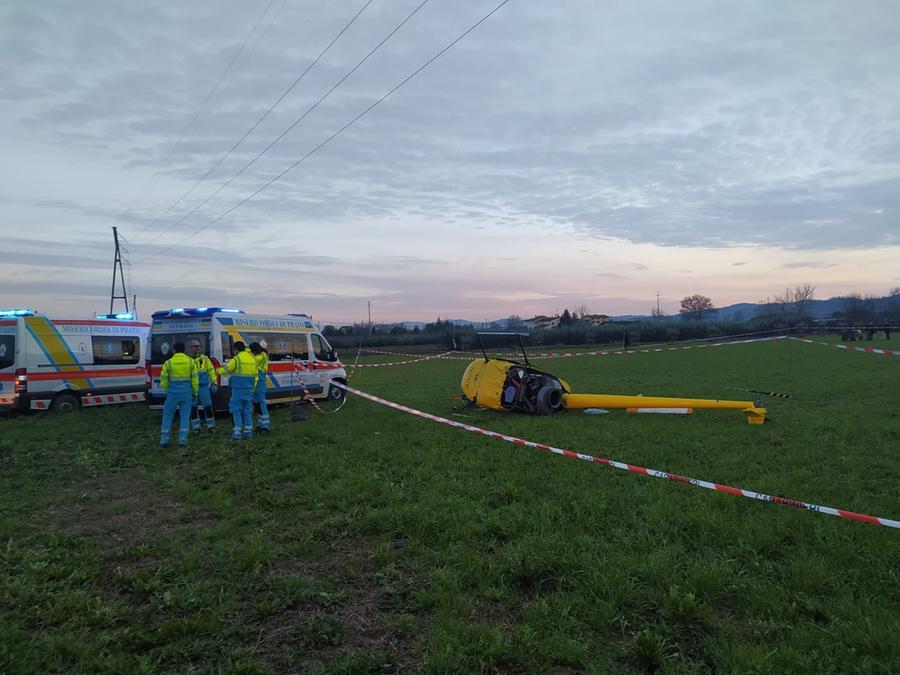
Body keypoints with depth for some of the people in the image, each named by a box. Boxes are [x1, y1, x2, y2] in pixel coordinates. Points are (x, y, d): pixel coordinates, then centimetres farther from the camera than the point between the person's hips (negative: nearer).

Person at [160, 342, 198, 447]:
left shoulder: (168, 363, -4)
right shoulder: (190, 361, -1)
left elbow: (163, 380, 2)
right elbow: (195, 379, -1)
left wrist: (166, 391, 20)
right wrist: (195, 393, 9)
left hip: (173, 392, -1)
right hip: (187, 392, 1)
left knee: (167, 415, 13)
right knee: (185, 416, 8)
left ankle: (164, 440, 11)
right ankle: (182, 439, 3)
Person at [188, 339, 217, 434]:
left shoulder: (204, 358, 8)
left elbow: (211, 371, 9)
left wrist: (213, 384, 4)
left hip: (204, 386, 0)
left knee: (207, 407, -3)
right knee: (193, 408, 5)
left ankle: (211, 426, 7)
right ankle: (196, 428, 15)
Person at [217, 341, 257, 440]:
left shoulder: (236, 359, -10)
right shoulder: (253, 359, 11)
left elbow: (225, 370, 1)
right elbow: (255, 377, 14)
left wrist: (218, 370, 23)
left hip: (238, 390, -6)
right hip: (249, 390, 6)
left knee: (236, 411, 0)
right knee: (247, 411, 12)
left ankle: (237, 433, -2)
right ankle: (248, 432, 14)